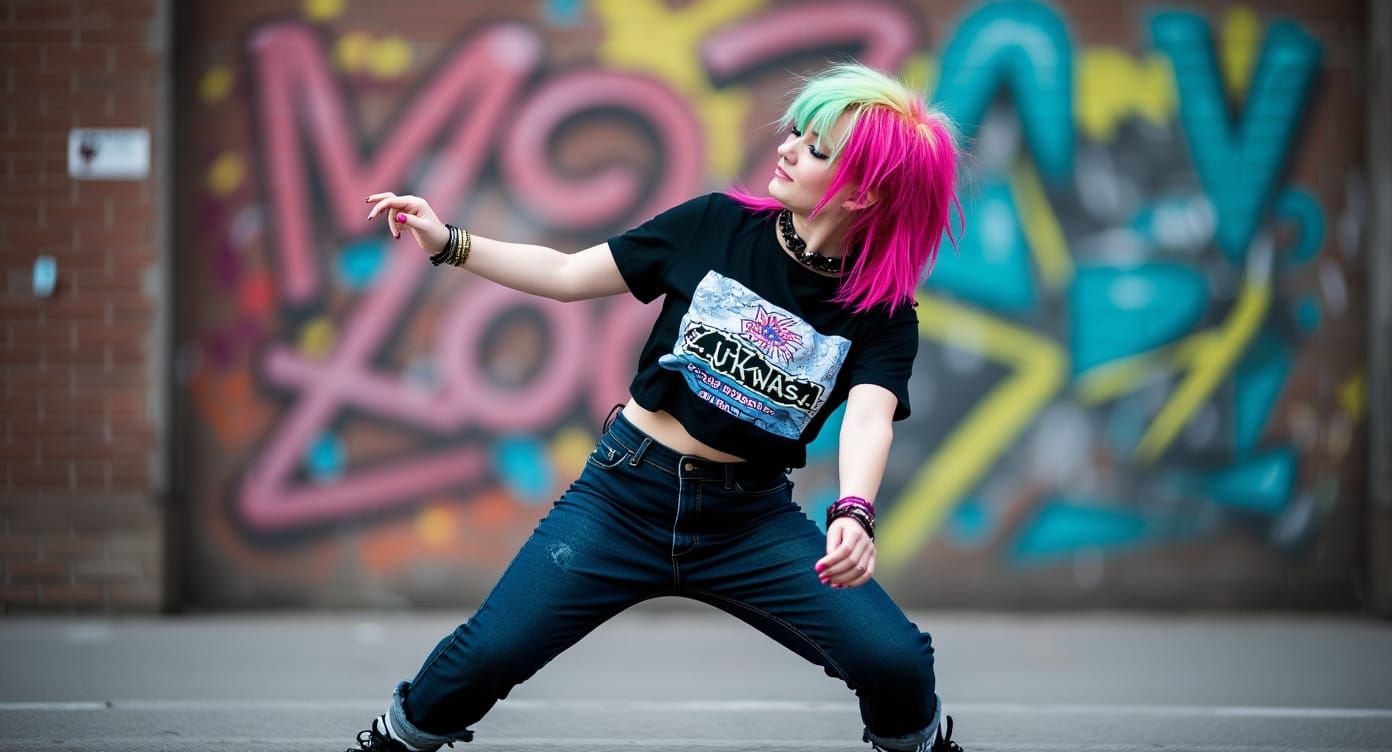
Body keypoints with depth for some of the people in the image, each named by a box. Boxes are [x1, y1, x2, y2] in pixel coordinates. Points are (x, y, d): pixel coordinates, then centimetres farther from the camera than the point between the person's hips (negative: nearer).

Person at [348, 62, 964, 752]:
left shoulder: (883, 314, -8)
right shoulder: (718, 227, -5)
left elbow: (869, 418, -26)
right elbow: (568, 275, 2)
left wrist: (853, 517, -46)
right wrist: (448, 243, -9)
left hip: (752, 521, 0)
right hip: (626, 492, 0)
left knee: (896, 664, -16)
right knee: (489, 653, -12)